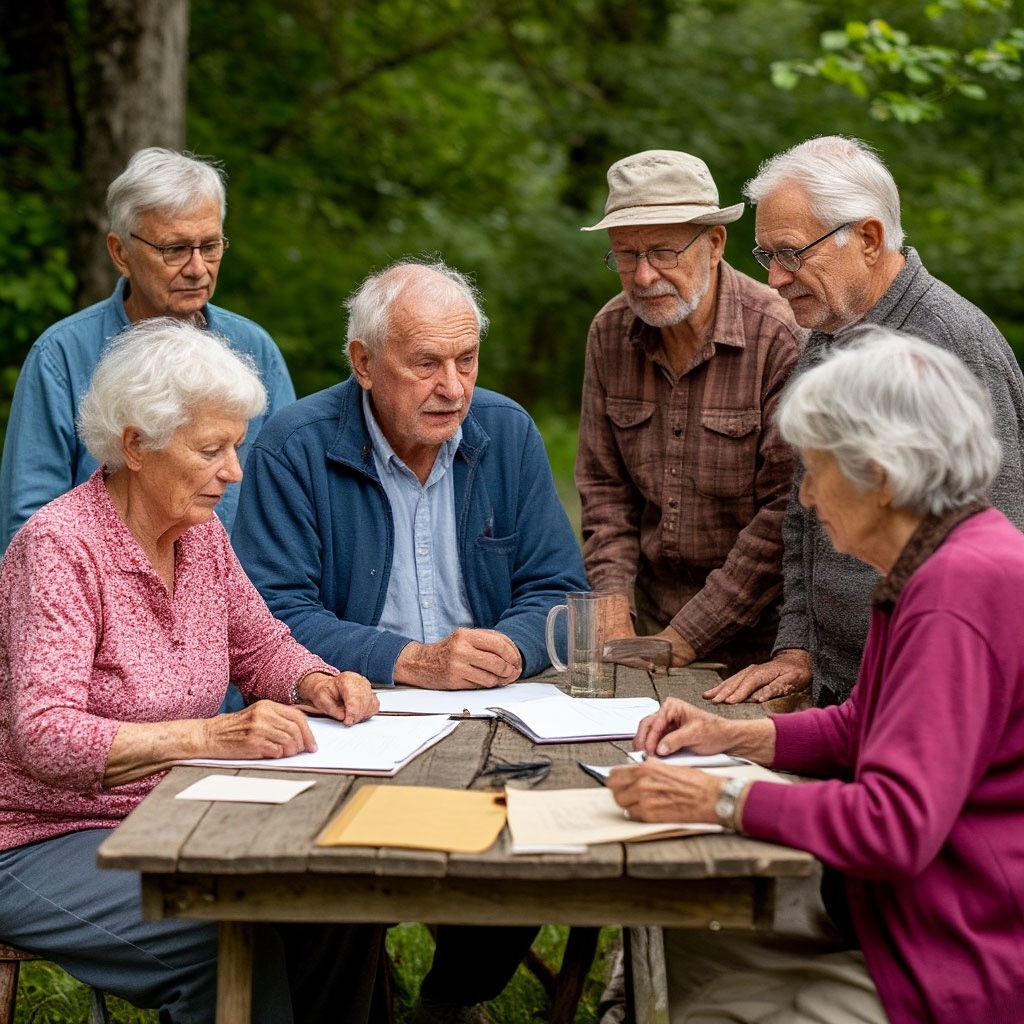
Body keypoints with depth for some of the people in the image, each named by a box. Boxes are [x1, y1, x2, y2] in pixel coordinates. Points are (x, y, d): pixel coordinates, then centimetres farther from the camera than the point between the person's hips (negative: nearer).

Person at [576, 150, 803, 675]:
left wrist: (685, 639, -13)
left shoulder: (780, 336, -14)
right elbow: (604, 488, 10)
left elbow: (785, 512, -14)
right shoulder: (610, 333, 4)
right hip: (650, 617, 5)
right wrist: (615, 615, -3)